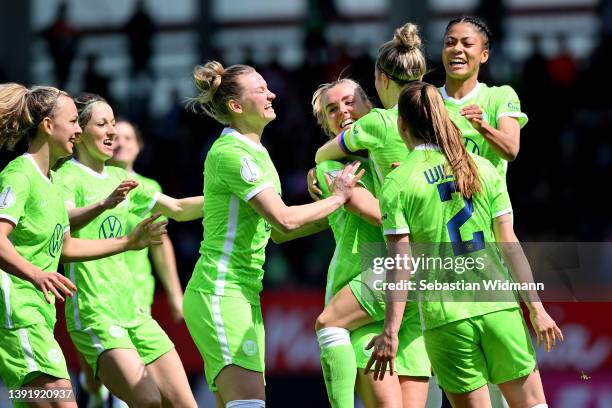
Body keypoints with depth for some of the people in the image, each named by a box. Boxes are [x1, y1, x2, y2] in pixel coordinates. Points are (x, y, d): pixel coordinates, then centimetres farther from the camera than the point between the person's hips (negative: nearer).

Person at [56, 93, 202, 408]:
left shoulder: (118, 179, 17)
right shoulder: (68, 175, -7)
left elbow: (178, 209, 23)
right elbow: (63, 220, -28)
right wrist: (104, 204, -48)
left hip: (131, 309, 8)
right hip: (94, 313, -8)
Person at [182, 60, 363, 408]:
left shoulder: (255, 153, 18)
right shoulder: (230, 153, -13)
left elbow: (274, 230, 23)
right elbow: (284, 220, -20)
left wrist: (328, 216, 14)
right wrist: (337, 198, -7)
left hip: (245, 294, 10)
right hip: (220, 294, -10)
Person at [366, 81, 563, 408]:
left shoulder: (396, 184, -2)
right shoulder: (482, 169, 6)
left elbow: (400, 262, -8)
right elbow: (509, 245, 4)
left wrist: (390, 331, -7)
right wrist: (535, 306, 8)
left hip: (444, 318, -2)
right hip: (499, 307, 2)